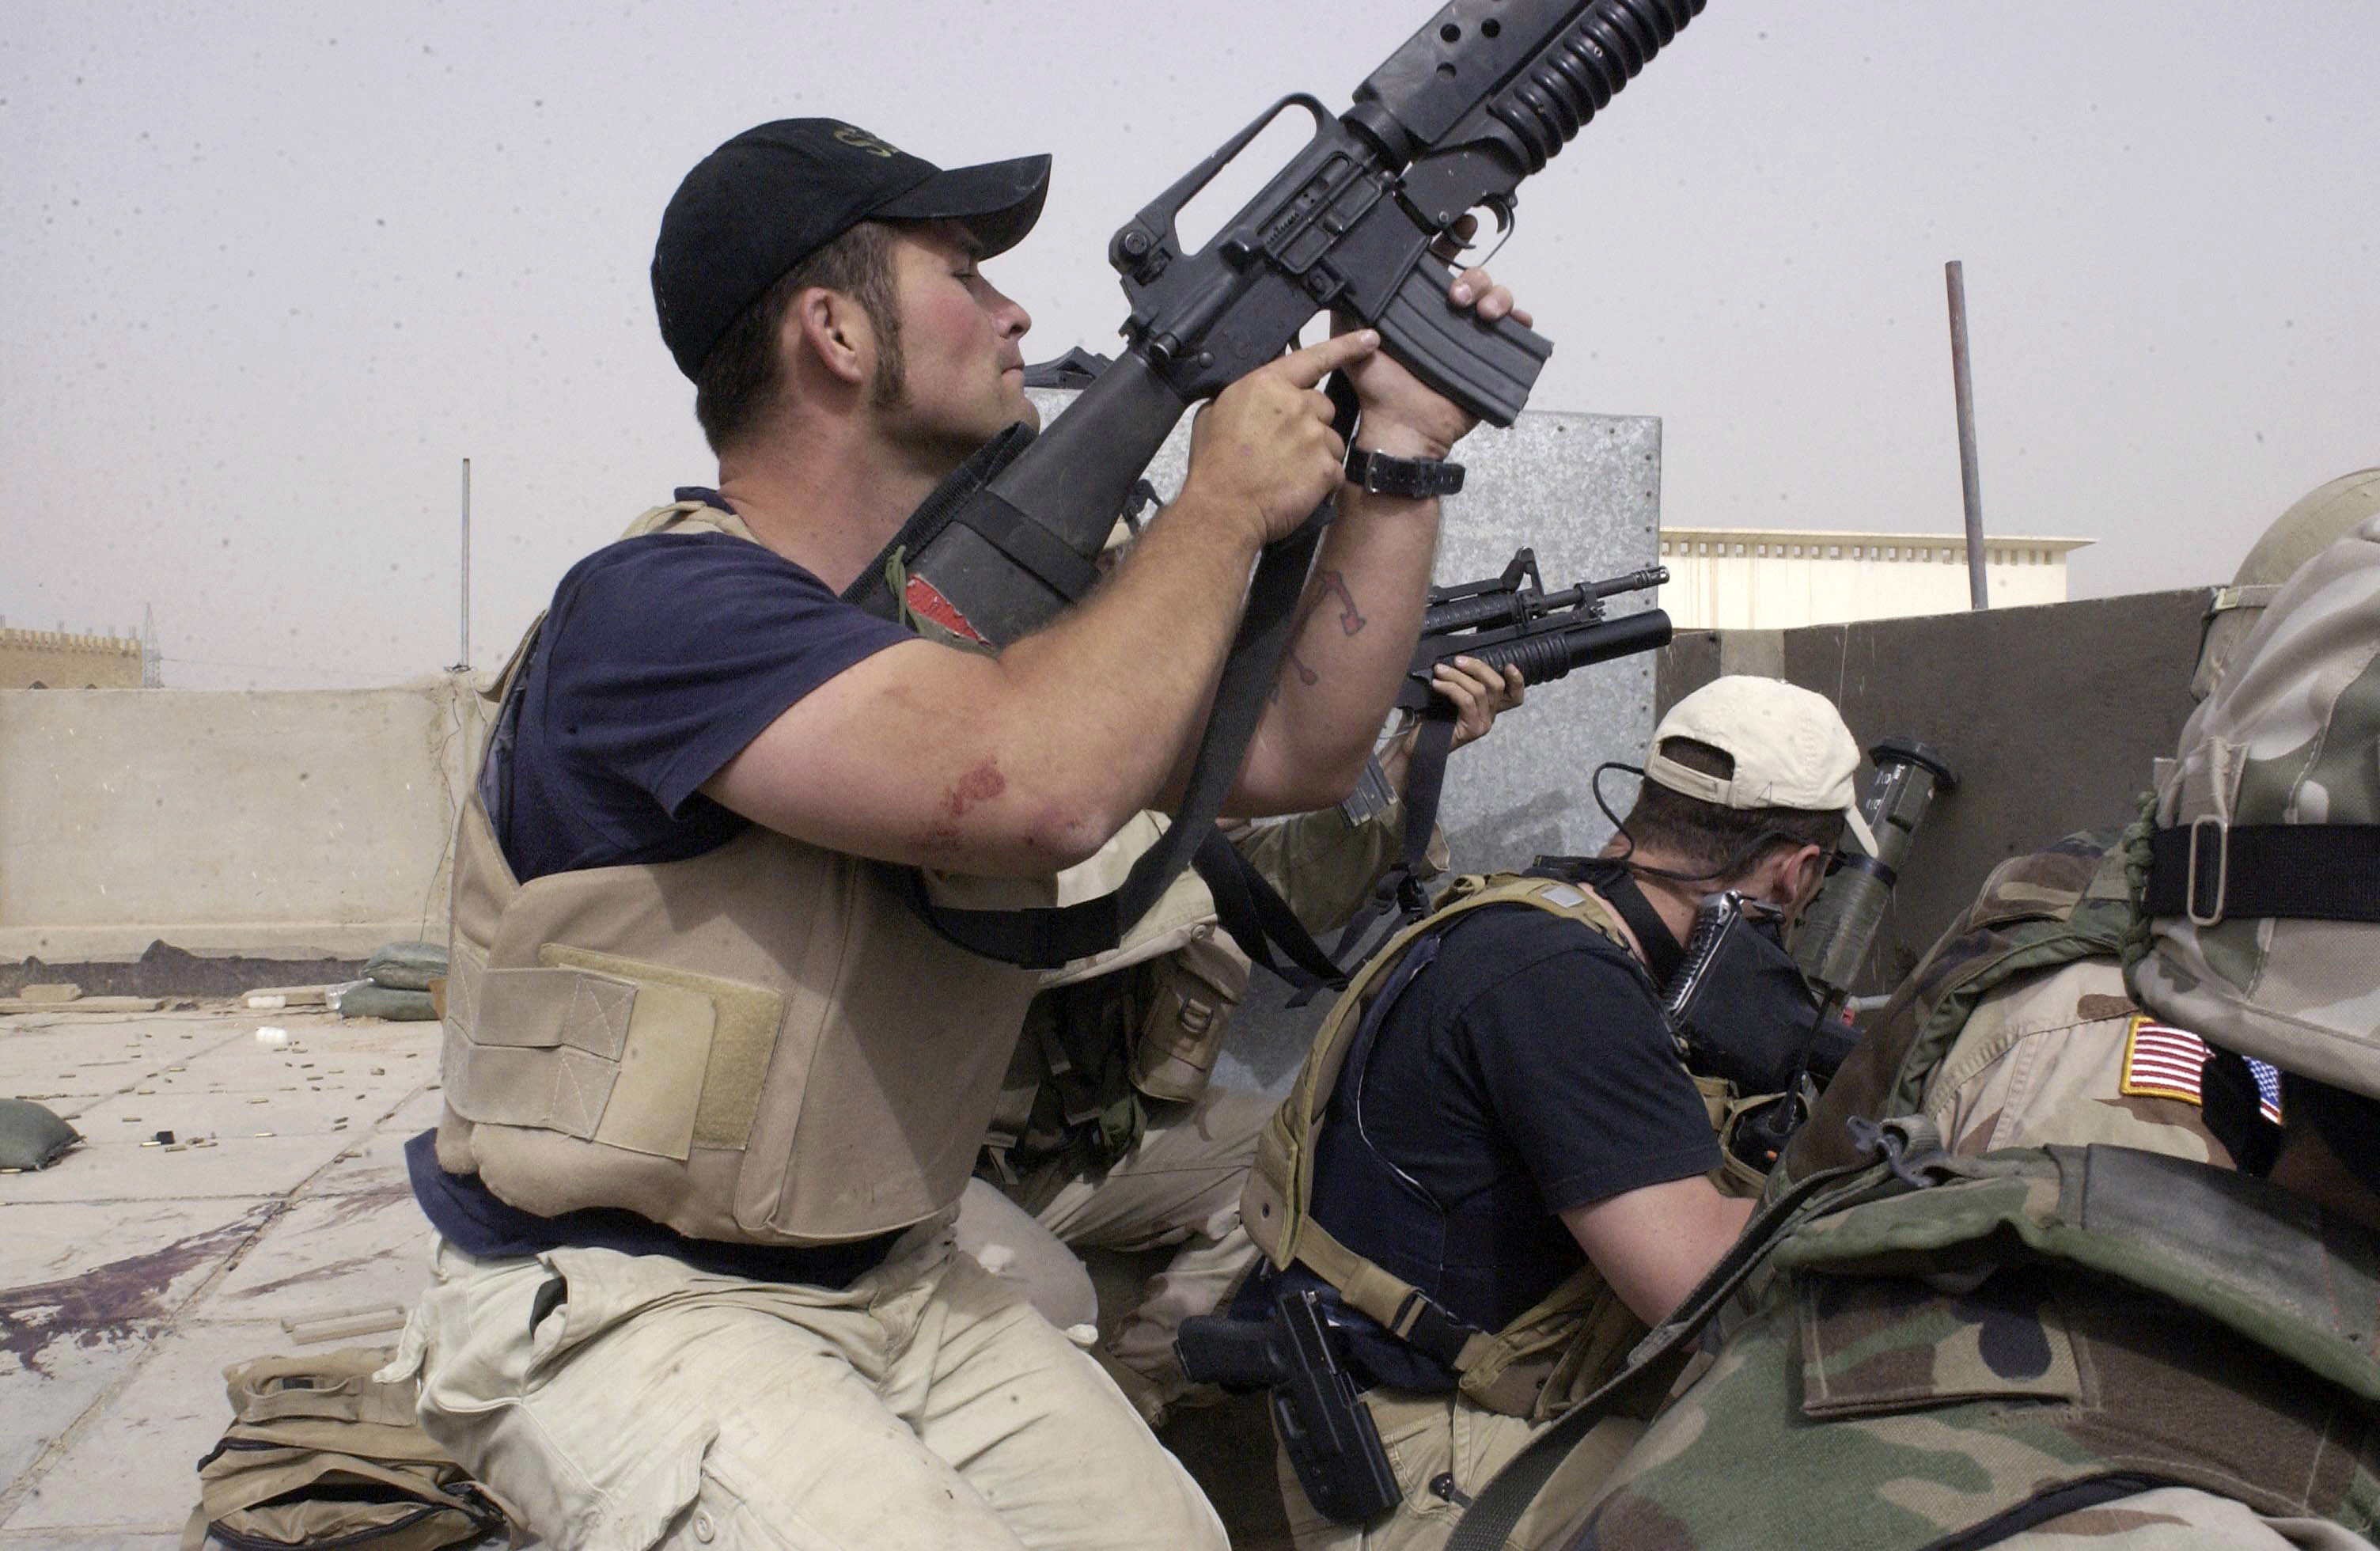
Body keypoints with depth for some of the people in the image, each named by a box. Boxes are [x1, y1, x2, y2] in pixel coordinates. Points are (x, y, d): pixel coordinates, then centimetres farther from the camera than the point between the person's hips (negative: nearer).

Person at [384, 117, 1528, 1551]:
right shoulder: (657, 608, -21)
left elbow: (1294, 754, 6)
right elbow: (1043, 788, -35)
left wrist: (1403, 456, 0)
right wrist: (1227, 504, -20)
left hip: (898, 1282, 7)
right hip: (619, 1306, -6)